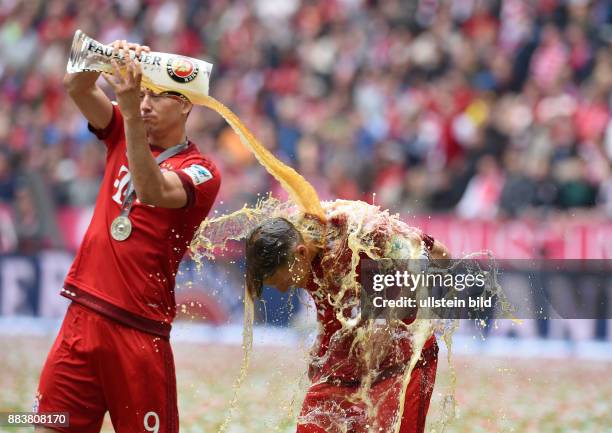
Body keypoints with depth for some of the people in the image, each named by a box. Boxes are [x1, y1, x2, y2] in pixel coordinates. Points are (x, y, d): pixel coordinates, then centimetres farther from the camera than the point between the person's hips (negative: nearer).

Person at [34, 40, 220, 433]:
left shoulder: (201, 171, -5)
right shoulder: (125, 133, 13)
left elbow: (152, 192, -25)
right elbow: (76, 88, 4)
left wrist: (130, 112, -32)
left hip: (138, 327, -5)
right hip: (84, 312, 5)